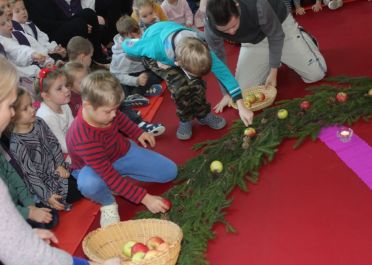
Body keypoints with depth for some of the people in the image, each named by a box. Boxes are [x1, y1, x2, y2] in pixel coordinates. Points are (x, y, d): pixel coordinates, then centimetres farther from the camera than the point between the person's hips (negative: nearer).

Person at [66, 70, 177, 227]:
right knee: (89, 184, -45)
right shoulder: (84, 138, -41)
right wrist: (144, 198, -39)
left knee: (169, 171, -2)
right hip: (93, 167, -6)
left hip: (121, 151, 6)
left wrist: (138, 133, 12)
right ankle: (108, 203, -9)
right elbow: (108, 176, -39)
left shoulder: (103, 110, -23)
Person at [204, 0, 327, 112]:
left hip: (281, 25, -2)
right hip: (252, 43, 3)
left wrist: (273, 73, -21)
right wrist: (228, 93, -12)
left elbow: (276, 36, -25)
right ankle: (268, 64, 23)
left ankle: (301, 37, 23)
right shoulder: (211, 29, -32)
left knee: (316, 74, -5)